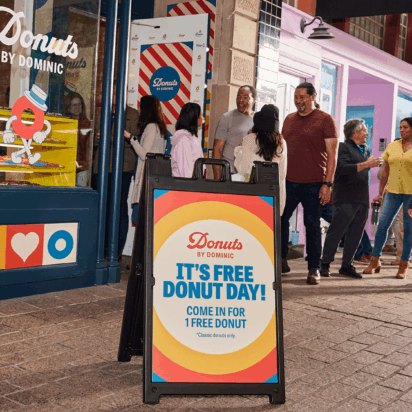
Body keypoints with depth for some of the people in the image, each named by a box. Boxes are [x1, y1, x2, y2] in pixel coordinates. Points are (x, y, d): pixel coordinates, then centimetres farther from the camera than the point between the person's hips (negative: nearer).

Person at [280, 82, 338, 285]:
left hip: (313, 184, -5)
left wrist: (327, 183, -11)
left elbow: (331, 154, -5)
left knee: (312, 225, 1)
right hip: (288, 181, 5)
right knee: (279, 219, 5)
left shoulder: (325, 120, -2)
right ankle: (281, 260, 23)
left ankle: (314, 268, 12)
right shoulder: (289, 119, 14)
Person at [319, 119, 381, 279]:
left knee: (356, 234, 7)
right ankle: (325, 264, 3)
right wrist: (365, 164, -20)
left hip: (362, 199, 8)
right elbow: (342, 168, -20)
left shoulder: (366, 150, 21)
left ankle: (347, 265, 16)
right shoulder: (343, 147, -5)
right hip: (345, 198, -8)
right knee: (336, 231, -5)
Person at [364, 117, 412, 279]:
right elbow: (385, 172, 13)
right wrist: (380, 193, 11)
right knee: (382, 224, -2)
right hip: (393, 192, 3)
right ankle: (375, 261, 6)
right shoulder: (392, 146, 10)